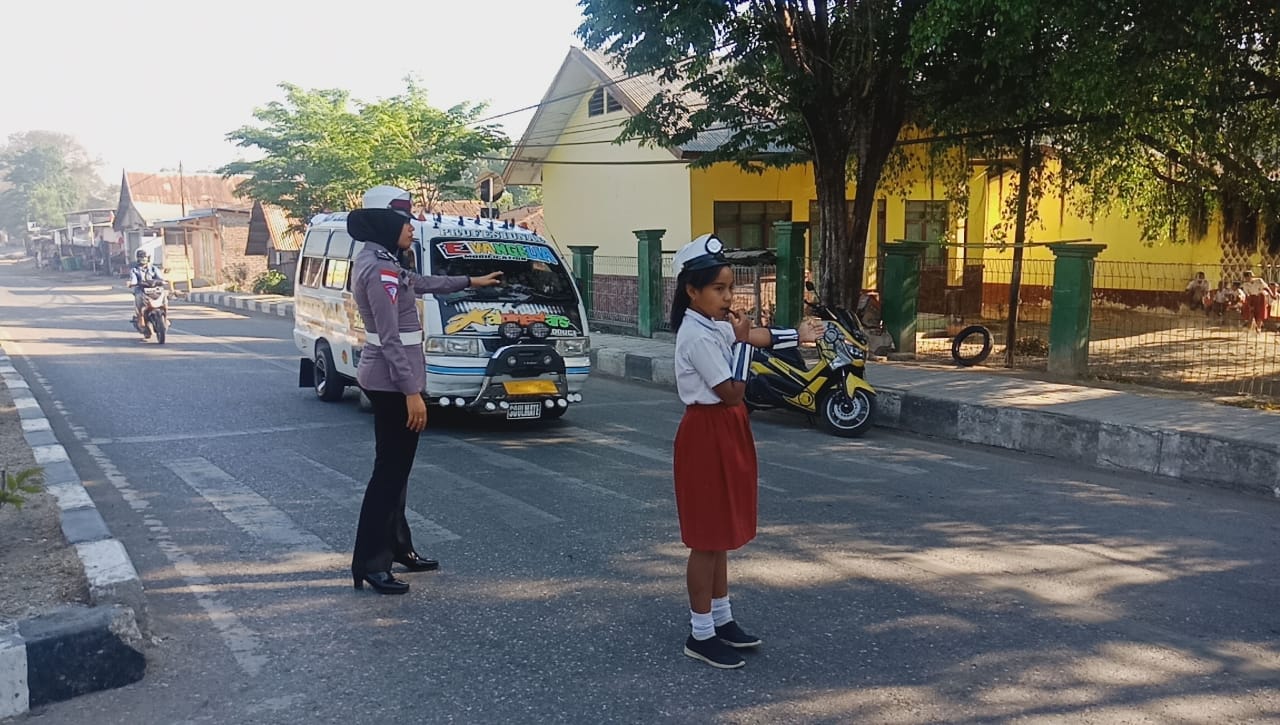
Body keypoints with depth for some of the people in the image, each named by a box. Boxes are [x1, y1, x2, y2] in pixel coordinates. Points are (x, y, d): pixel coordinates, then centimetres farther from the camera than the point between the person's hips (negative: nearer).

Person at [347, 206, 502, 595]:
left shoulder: (376, 262, 12)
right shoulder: (381, 270, -19)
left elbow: (421, 283, 28)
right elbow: (390, 339, -22)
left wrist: (470, 281, 38)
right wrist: (411, 391, -22)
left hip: (385, 379, 10)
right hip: (392, 381, -10)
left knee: (396, 467, 15)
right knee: (390, 469, -6)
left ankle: (397, 547, 25)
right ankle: (369, 563, -1)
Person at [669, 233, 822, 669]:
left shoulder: (714, 325, 7)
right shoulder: (698, 336, -21)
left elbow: (758, 336, 21)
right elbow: (732, 392, -21)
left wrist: (797, 336, 25)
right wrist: (741, 342, -15)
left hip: (726, 431, 10)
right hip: (707, 434, -10)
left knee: (721, 533, 17)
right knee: (707, 538, -1)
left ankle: (722, 620, 30)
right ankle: (701, 635, 11)